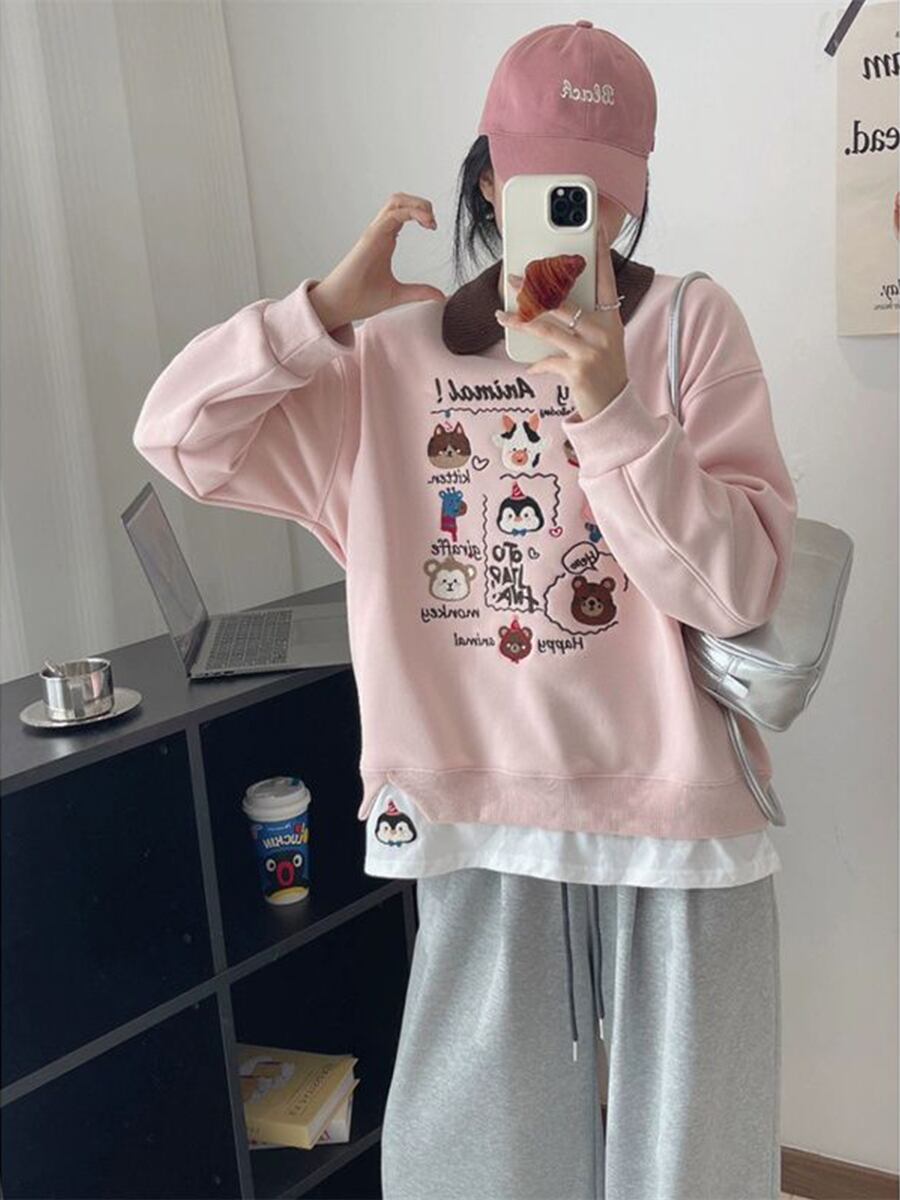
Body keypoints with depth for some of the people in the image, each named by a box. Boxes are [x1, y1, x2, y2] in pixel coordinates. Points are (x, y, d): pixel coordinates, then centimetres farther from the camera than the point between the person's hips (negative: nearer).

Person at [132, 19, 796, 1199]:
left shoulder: (692, 324, -4)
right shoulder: (394, 357, 4)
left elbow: (739, 588, -12)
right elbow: (178, 435, 0)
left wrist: (614, 408, -24)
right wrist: (328, 305, -12)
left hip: (673, 808, -1)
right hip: (484, 818, 2)